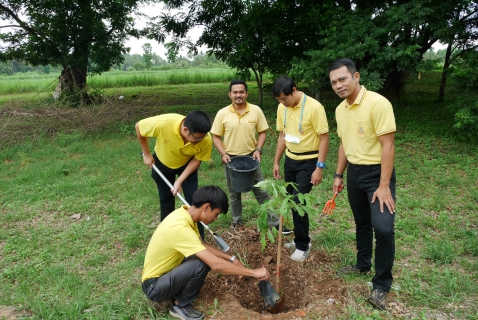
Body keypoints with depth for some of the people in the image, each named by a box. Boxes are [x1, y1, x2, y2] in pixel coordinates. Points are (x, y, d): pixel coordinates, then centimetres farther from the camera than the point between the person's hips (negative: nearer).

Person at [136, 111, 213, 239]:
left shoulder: (206, 140, -35)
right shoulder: (163, 123, -41)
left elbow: (197, 159, -16)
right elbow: (139, 127, -21)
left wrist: (180, 181, -22)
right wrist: (146, 154, -12)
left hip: (187, 164, 0)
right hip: (162, 163, 0)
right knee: (166, 199, 12)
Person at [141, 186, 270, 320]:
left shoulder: (185, 214, -4)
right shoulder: (180, 228, -32)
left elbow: (203, 246, 10)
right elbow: (216, 265, -35)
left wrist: (231, 259, 1)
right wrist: (253, 272, -26)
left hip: (165, 272, 9)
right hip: (154, 286, -9)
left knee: (206, 257, -3)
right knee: (201, 264, -27)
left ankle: (178, 292, 11)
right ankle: (180, 305, -3)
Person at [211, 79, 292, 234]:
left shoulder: (256, 111, -6)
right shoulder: (222, 114, -8)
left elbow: (262, 132, 2)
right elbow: (216, 136, -1)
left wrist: (258, 149, -12)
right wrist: (223, 154, -14)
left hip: (251, 157, 0)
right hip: (231, 159, 0)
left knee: (261, 191, 6)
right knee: (234, 193, 15)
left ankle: (273, 222, 15)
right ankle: (237, 222, 32)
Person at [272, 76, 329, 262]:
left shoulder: (314, 107, -19)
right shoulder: (282, 108, 1)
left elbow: (324, 138, -16)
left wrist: (319, 167, -18)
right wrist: (276, 161, 11)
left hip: (308, 162, -6)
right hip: (290, 160, 6)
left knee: (299, 202, -7)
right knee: (292, 201, 11)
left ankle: (303, 246, 11)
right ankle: (300, 239, 29)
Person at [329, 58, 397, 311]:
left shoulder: (378, 103, -19)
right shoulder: (340, 109, 4)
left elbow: (387, 146, -20)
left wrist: (384, 186, -21)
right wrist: (339, 175, 15)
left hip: (377, 172, -7)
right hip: (354, 172, 7)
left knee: (383, 228, -12)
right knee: (362, 224, 19)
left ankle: (381, 285, 6)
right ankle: (363, 264, 39)